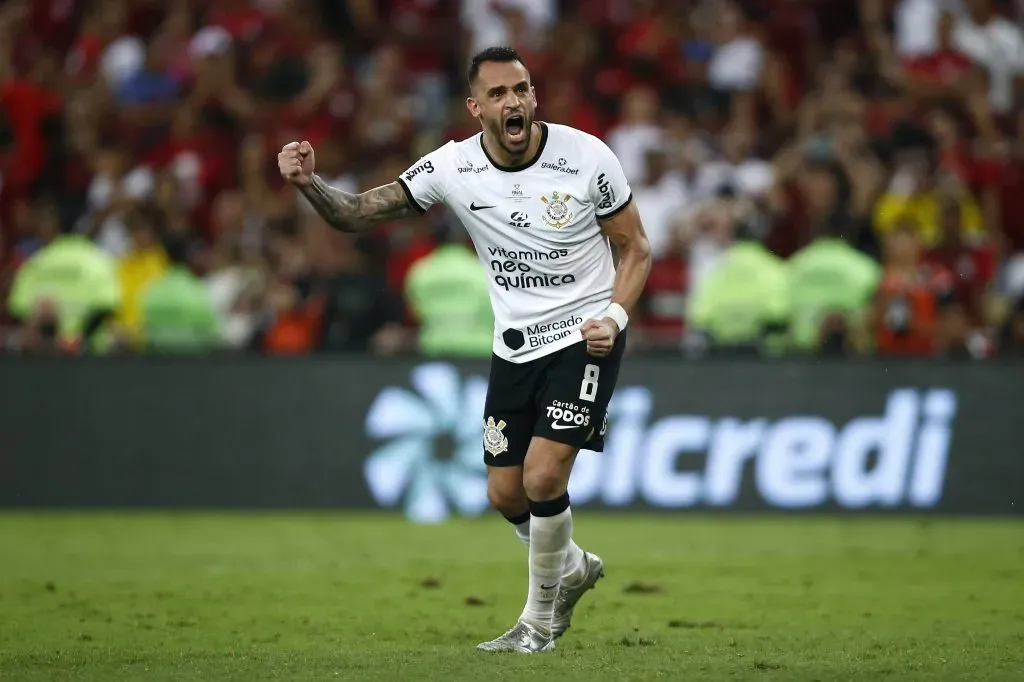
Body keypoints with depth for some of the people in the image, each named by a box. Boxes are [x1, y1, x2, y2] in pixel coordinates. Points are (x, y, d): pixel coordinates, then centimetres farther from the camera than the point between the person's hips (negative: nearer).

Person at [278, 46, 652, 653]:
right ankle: (572, 568, 39)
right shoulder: (452, 168, -10)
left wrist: (614, 317, -20)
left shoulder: (586, 157, -15)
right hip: (515, 346, 4)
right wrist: (309, 182, -28)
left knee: (543, 477, -17)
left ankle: (541, 621, 5)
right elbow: (356, 215, -8)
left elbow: (636, 247, -4)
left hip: (585, 337, -4)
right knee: (507, 493, 7)